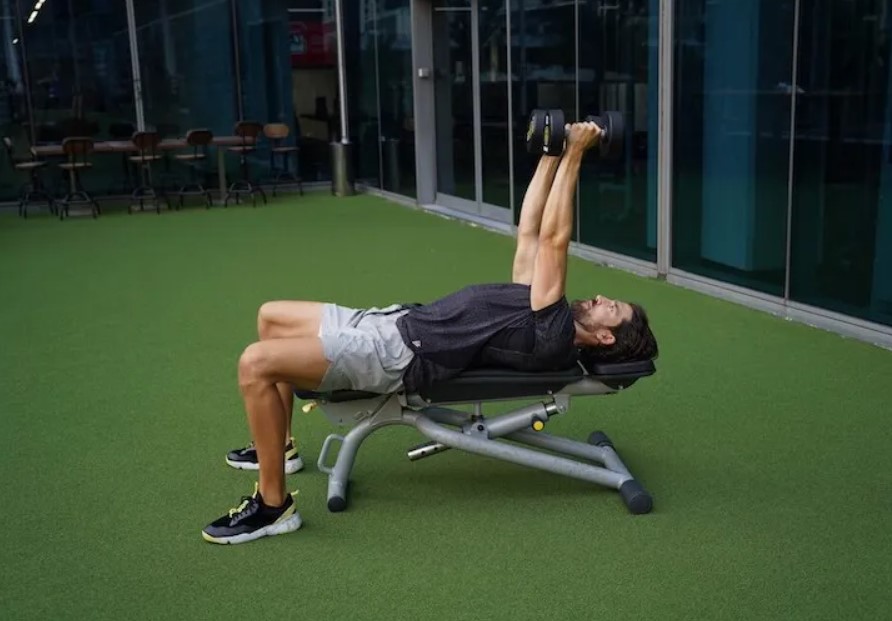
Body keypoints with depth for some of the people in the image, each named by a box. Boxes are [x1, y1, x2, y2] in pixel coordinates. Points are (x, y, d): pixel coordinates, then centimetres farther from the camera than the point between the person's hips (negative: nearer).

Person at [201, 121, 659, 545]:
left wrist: (574, 153, -19)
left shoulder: (552, 340, -16)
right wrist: (552, 155, 15)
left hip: (397, 355, -10)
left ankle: (273, 505, -8)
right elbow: (529, 233, 17)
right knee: (272, 316, 20)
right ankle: (277, 445, 28)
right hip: (395, 323, 10)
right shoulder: (541, 310, 14)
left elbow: (553, 239, -21)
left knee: (255, 363, -23)